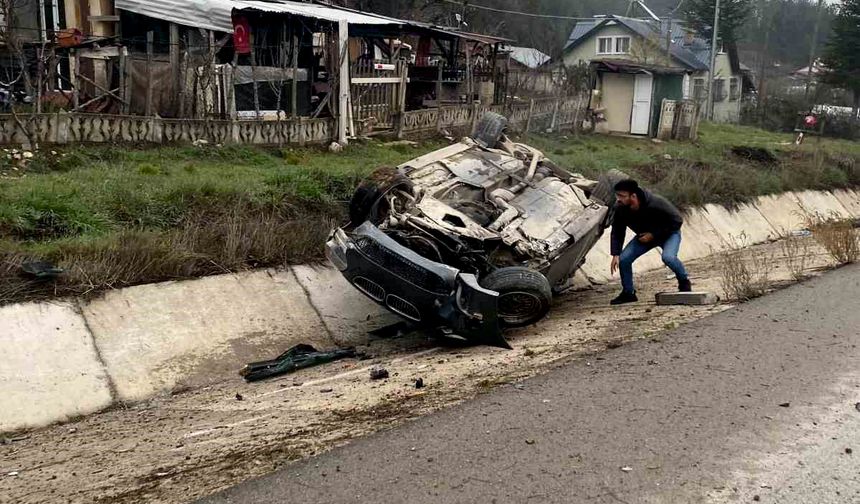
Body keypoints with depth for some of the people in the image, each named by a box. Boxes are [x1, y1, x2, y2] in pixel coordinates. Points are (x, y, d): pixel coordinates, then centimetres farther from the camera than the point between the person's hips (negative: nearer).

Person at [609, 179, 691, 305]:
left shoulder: (656, 203, -36)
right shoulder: (620, 209, -21)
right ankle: (628, 293, 10)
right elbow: (617, 232, -8)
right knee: (623, 259, -10)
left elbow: (677, 220, -24)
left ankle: (684, 282, -3)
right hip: (644, 235, 5)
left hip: (669, 233, -5)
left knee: (668, 257, -33)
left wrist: (653, 234, -27)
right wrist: (615, 254, -19)